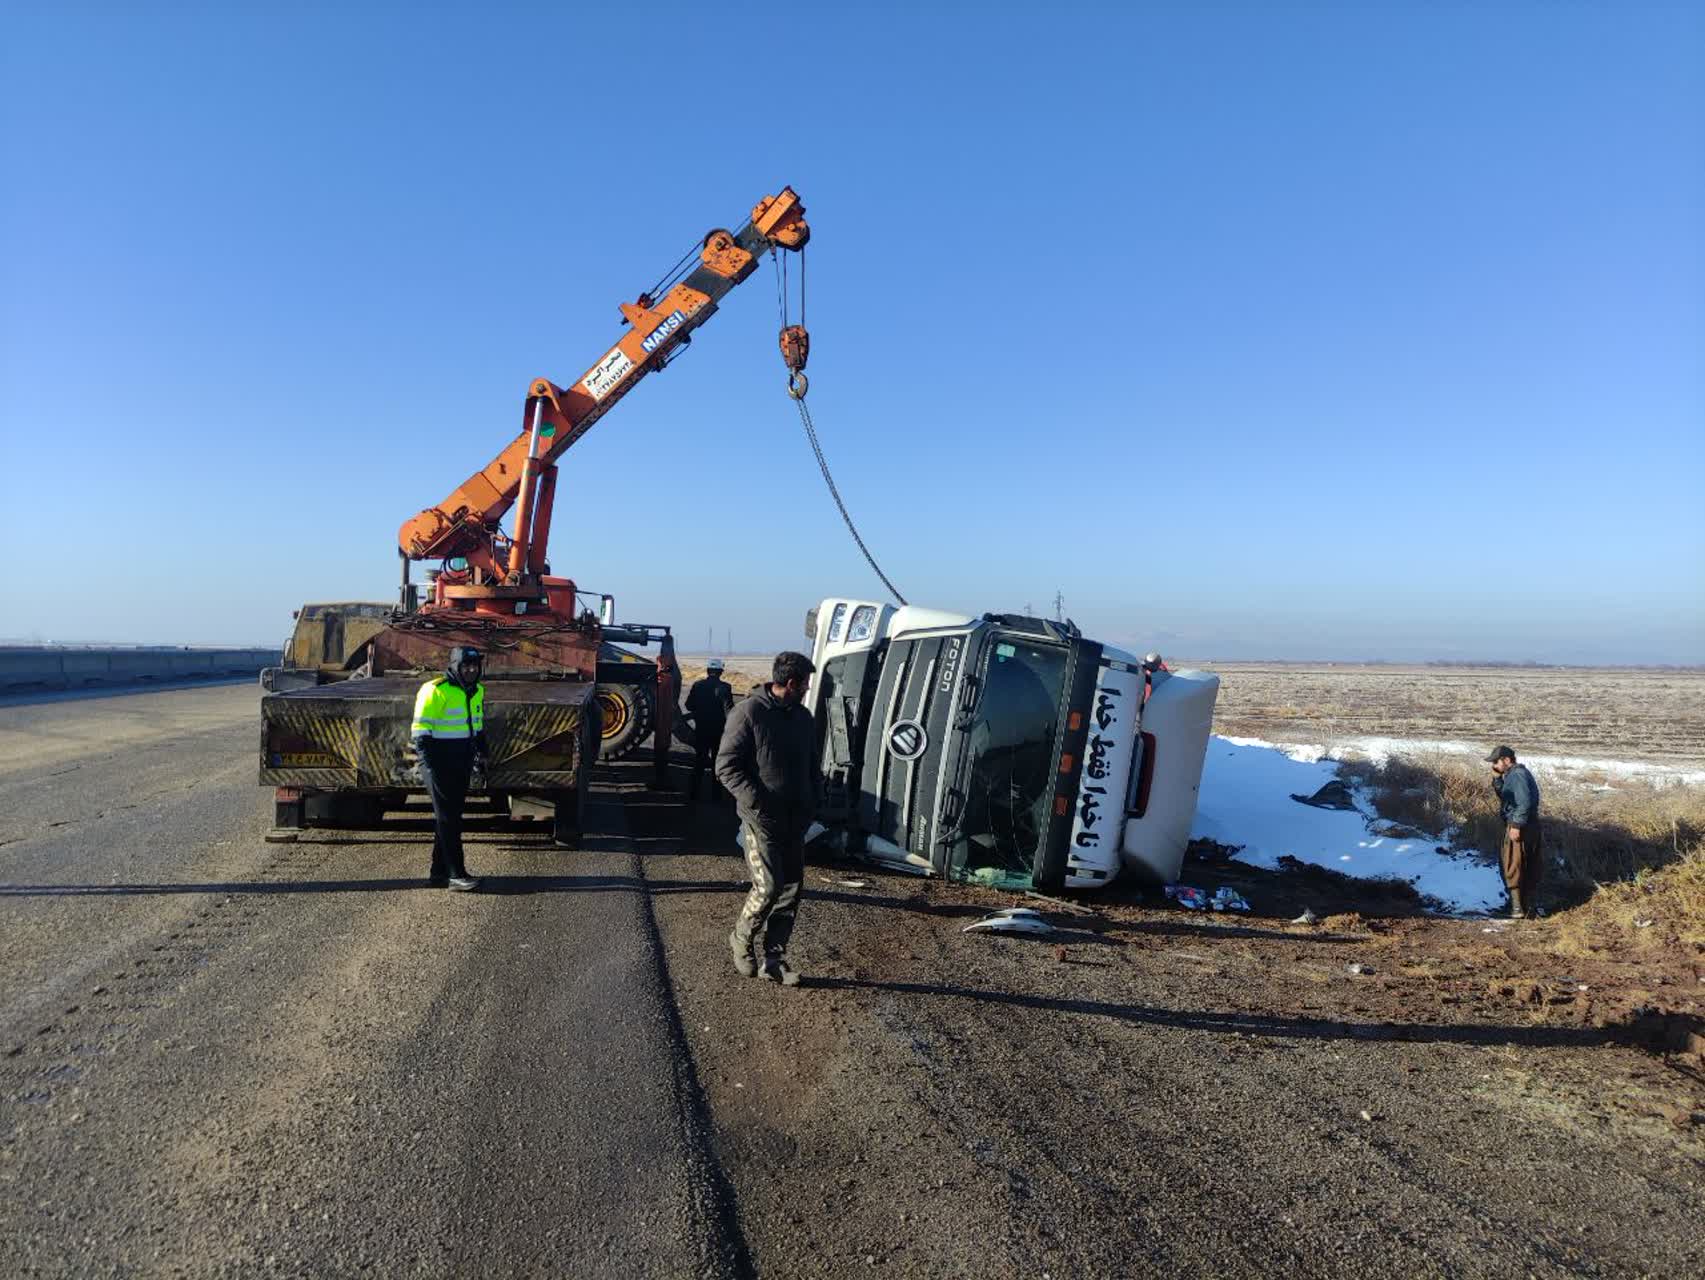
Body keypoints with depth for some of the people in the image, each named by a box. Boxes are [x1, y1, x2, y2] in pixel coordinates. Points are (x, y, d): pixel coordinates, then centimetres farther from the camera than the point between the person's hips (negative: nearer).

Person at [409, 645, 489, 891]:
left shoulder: (477, 691, 10)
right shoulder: (436, 691, -15)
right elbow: (420, 728, -16)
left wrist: (481, 754, 20)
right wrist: (428, 762, -20)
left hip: (462, 763, 8)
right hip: (439, 761, -8)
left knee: (451, 816, 12)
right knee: (448, 818, -6)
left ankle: (438, 871, 21)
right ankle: (456, 874, -5)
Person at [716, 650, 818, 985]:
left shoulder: (803, 717, 11)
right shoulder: (749, 712, -10)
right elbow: (726, 767, -12)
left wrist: (810, 804, 6)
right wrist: (758, 804, -19)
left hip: (794, 820, 7)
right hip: (762, 819, -7)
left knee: (792, 886, 6)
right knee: (769, 886, -8)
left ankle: (775, 958, 16)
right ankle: (741, 940, 19)